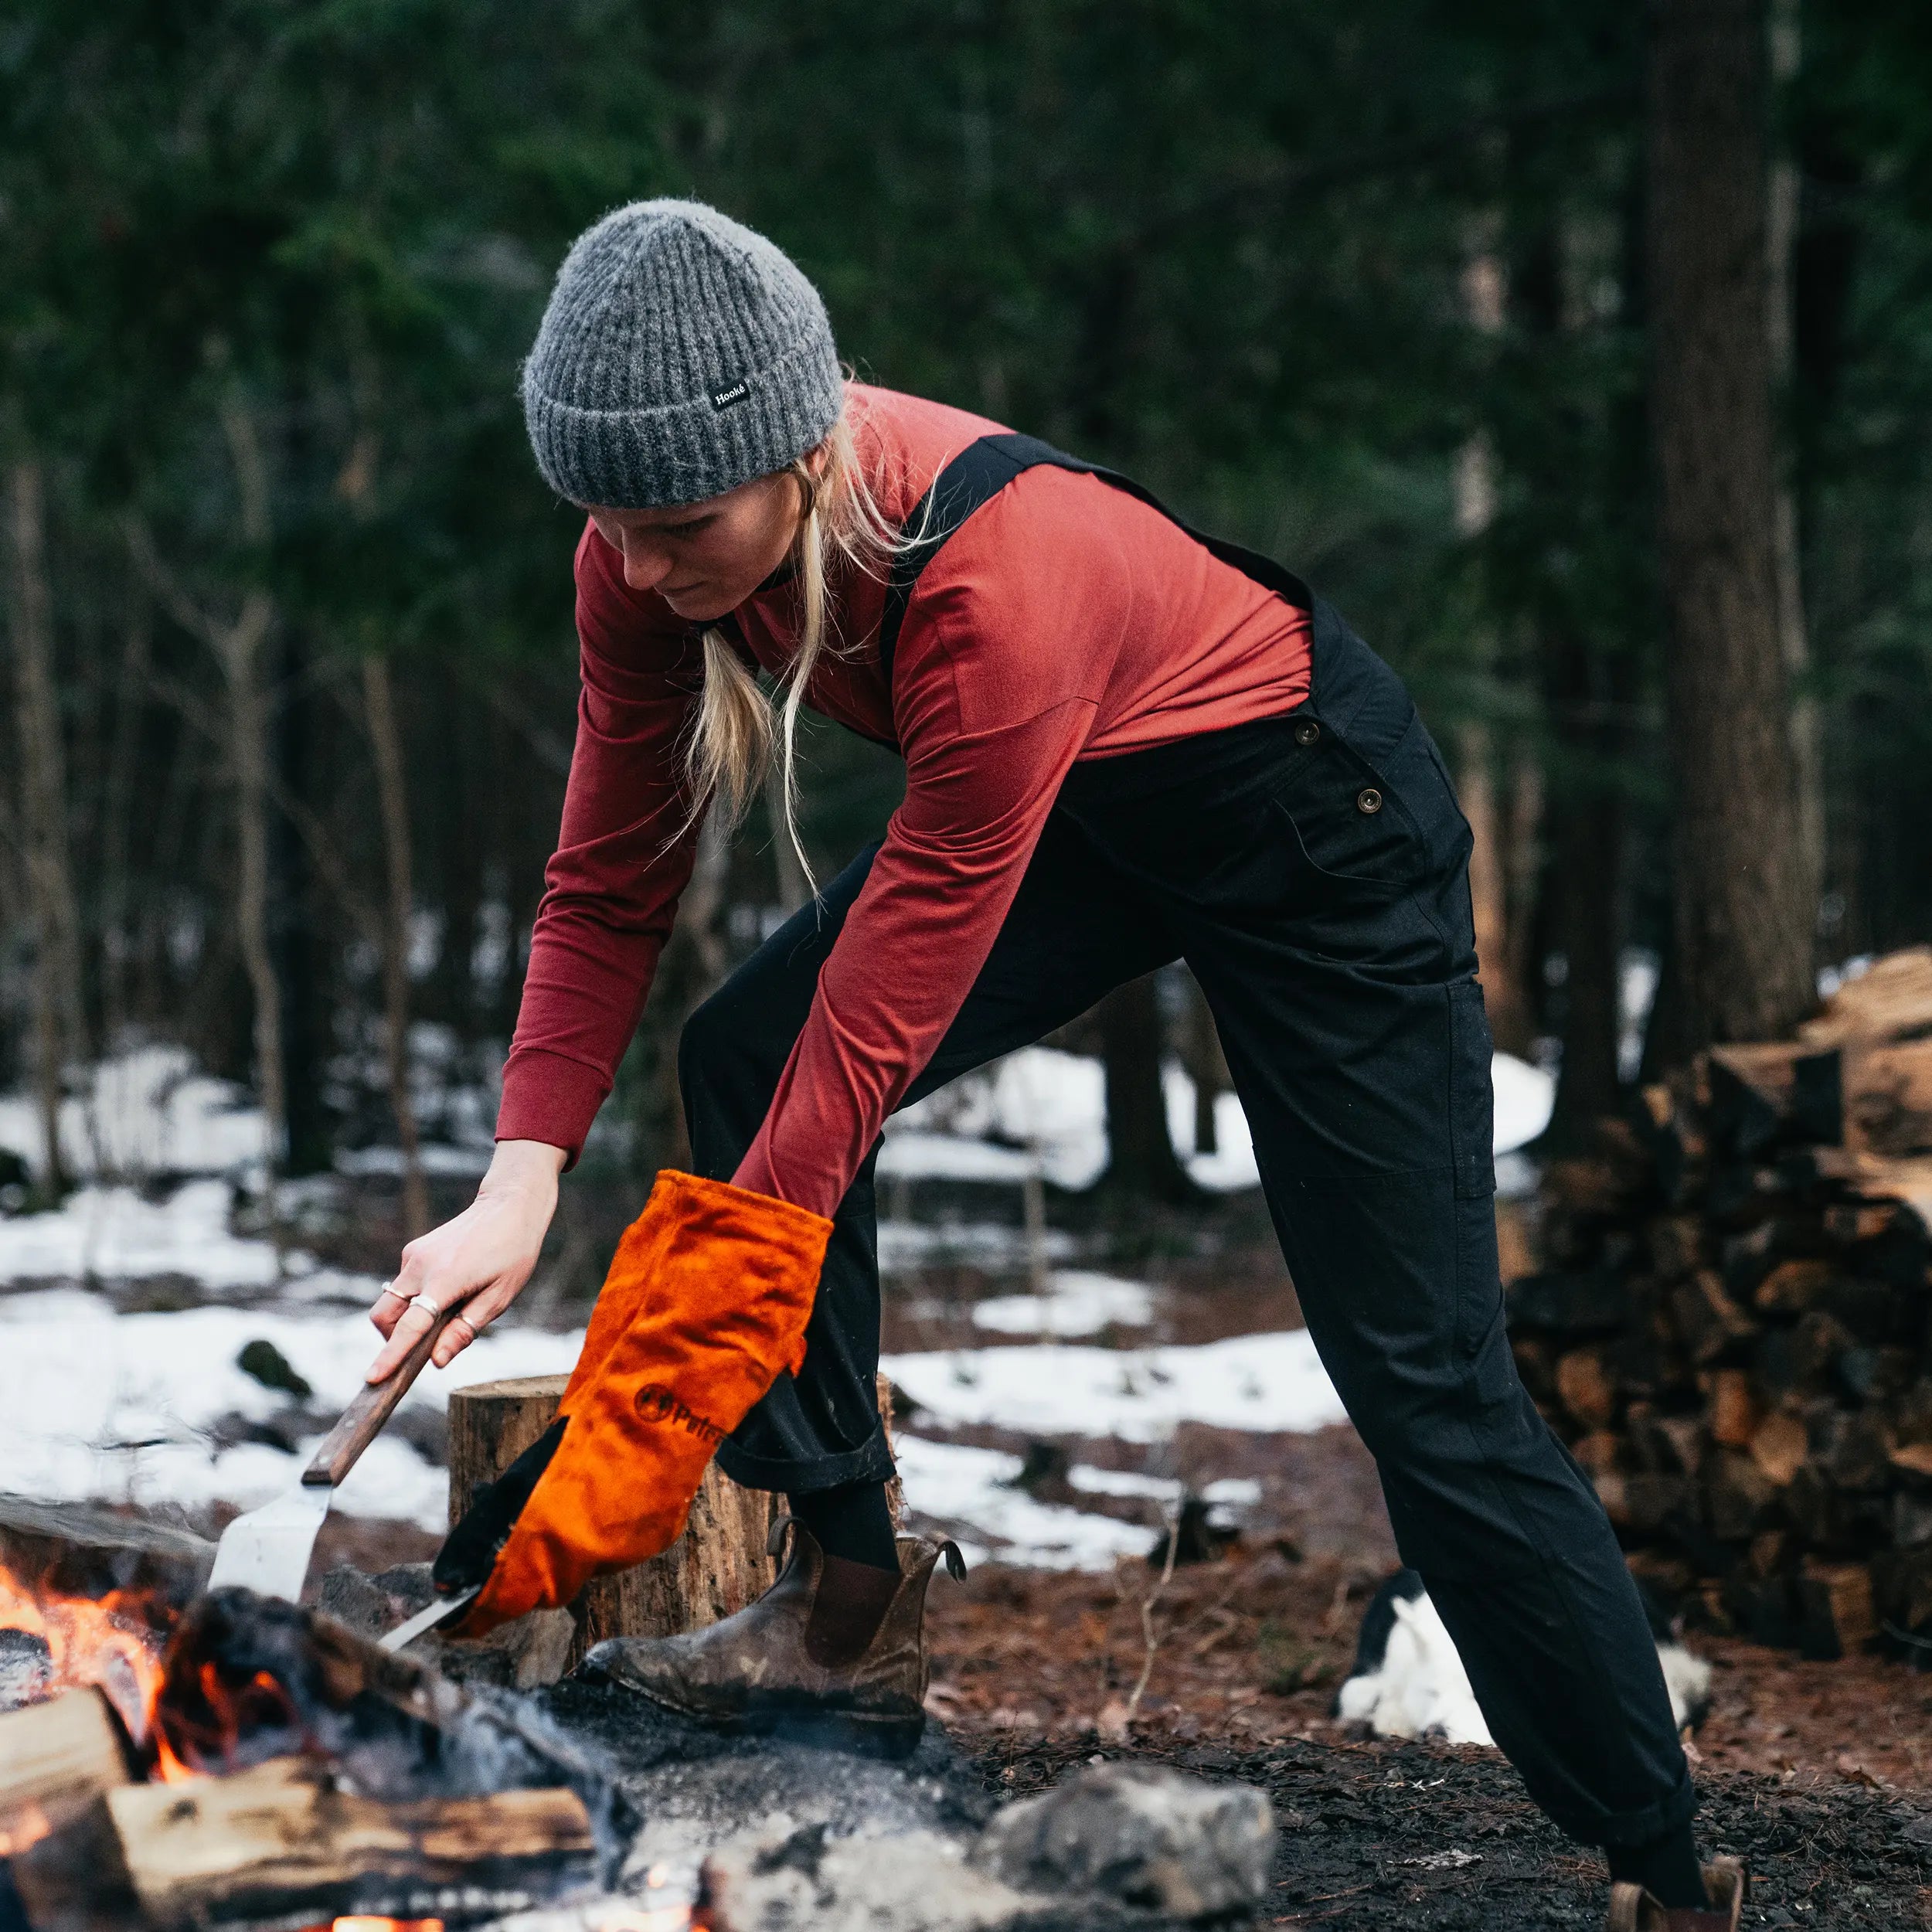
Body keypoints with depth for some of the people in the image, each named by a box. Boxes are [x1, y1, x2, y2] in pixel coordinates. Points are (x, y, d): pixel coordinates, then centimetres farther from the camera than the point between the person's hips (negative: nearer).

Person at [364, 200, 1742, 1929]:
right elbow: (608, 887, -10)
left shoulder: (993, 581, -41)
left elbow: (872, 1034, -40)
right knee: (745, 1055, -11)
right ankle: (855, 1615, 1)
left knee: (1422, 1374, -7)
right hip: (1093, 811, 7)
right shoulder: (661, 539, -20)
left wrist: (605, 1472, -39)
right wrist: (522, 1187, -26)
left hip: (1316, 823, -7)